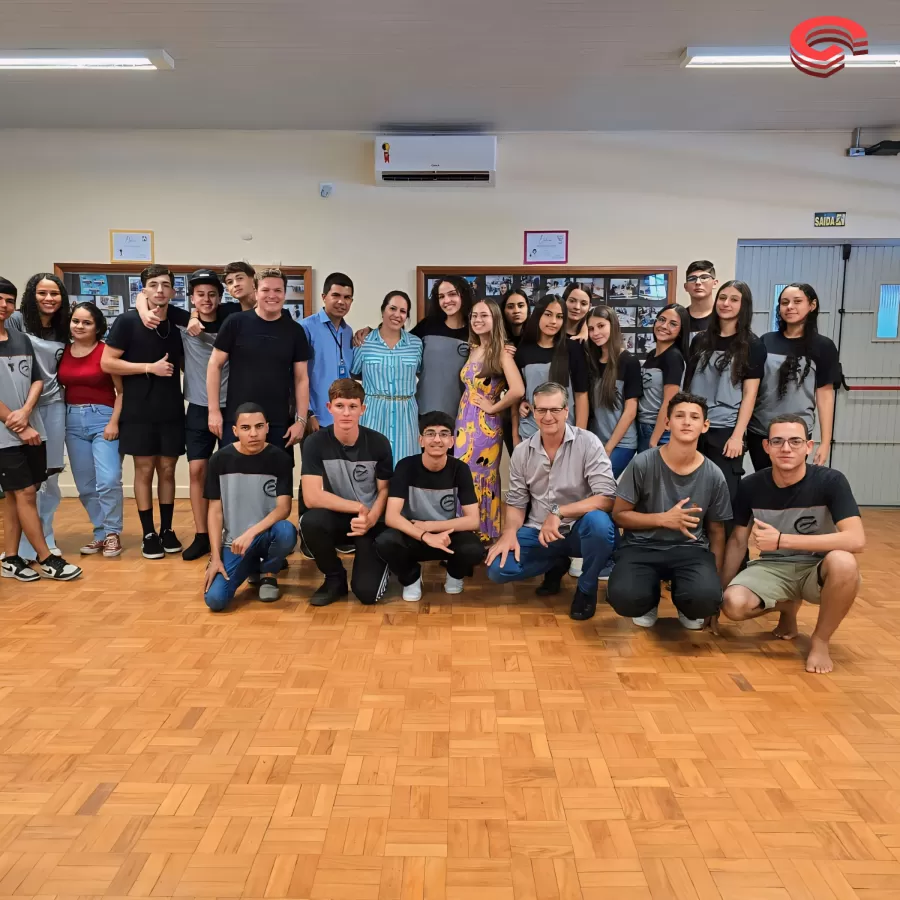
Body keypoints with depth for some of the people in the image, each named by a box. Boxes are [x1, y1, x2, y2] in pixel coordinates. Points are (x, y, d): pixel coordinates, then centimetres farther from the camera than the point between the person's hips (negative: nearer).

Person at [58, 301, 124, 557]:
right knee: (85, 485, 8)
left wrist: (114, 422, -15)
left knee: (108, 481, -13)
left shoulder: (107, 351, -7)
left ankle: (112, 533, 4)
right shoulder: (63, 351, 7)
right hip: (73, 421, 5)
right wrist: (62, 419, 1)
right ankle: (100, 532, 21)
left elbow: (122, 391, -7)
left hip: (103, 418, -5)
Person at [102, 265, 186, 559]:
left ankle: (167, 530, 20)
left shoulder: (178, 323, 6)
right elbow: (107, 363, -9)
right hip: (138, 412, -3)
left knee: (167, 469, 9)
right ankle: (149, 534, 14)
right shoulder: (127, 321, -6)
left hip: (172, 411, 3)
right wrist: (150, 367, -15)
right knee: (144, 470, 4)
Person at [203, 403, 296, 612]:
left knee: (286, 531, -37)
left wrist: (251, 533, -30)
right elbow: (215, 511, -2)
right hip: (234, 541, 1)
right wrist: (216, 558, -8)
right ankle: (252, 568, 16)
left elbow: (283, 508, -15)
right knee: (215, 599, -19)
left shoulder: (280, 459, -9)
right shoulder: (220, 460, -5)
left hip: (266, 534, -1)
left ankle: (268, 574, -1)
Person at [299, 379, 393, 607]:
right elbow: (312, 498, -21)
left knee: (368, 593, -18)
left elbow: (384, 490, 1)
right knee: (311, 522, -35)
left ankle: (378, 562, 20)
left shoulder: (378, 443, -9)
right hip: (335, 518, 1)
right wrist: (359, 507, -21)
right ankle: (335, 578, -5)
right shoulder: (315, 443, -14)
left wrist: (371, 518, -19)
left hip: (371, 520, 0)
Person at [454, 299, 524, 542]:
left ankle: (484, 536, 15)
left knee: (481, 478, 2)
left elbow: (518, 390, -25)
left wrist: (493, 408, -13)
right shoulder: (473, 349, 11)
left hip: (486, 424, -7)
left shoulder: (501, 351, -12)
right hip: (464, 420, 7)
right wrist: (462, 418, 8)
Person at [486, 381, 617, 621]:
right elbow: (516, 502, 6)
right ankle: (557, 564, 14)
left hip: (579, 530, -3)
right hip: (538, 532, 4)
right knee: (497, 569, -17)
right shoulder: (521, 452, 1)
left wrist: (558, 512, -28)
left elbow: (606, 498, -20)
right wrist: (510, 533, -14)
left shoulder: (588, 443, -12)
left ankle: (586, 588, -6)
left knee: (597, 521, -38)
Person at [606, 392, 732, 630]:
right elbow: (619, 514, -2)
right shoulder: (642, 464, -9)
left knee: (705, 598, -32)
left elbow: (716, 531, 9)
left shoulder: (713, 476, -1)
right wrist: (664, 519, -15)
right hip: (641, 546, -1)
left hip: (690, 549, 2)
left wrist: (716, 587, 3)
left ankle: (686, 608, 11)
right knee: (624, 598, -32)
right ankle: (649, 602, 10)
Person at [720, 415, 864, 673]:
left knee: (843, 562, -38)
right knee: (734, 604, -27)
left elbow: (856, 540, -29)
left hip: (817, 569, -2)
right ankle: (788, 607, 11)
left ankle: (820, 641, -10)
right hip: (773, 567, 3)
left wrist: (781, 540, -30)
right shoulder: (750, 486, -9)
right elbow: (738, 541, 2)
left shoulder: (830, 481, -18)